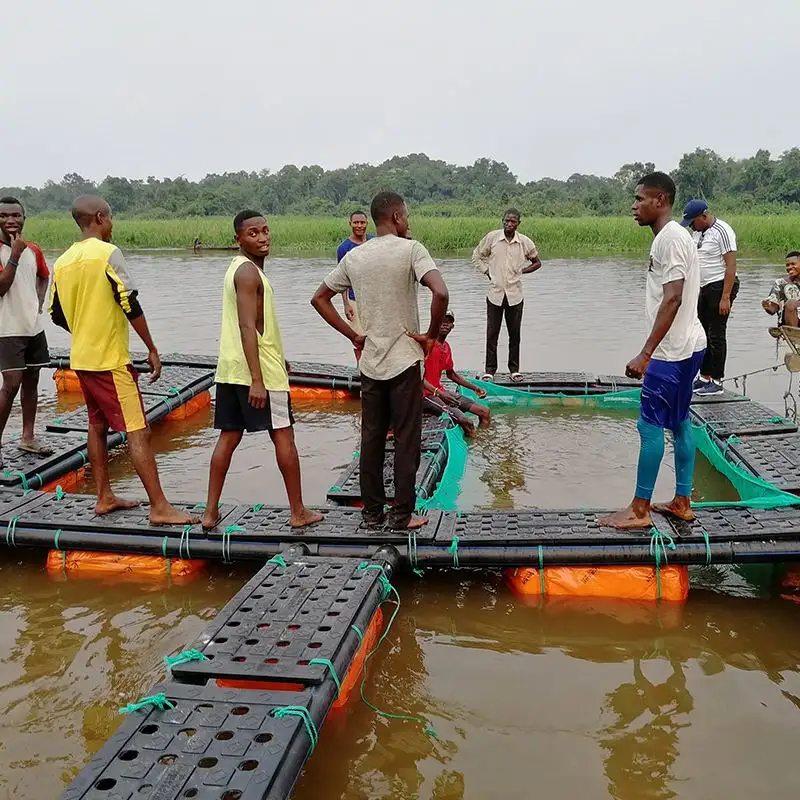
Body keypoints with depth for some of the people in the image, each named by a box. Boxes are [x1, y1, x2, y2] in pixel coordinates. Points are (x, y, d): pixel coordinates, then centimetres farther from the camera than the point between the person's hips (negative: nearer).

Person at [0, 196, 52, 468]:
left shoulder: (33, 250, 8)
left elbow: (44, 277, 26)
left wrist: (39, 303, 11)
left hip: (34, 326, 6)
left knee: (31, 381, 11)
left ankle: (28, 437, 22)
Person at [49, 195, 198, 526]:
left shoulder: (63, 261, 8)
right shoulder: (108, 253, -14)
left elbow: (57, 314, 13)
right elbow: (130, 305, -18)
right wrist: (152, 349, -12)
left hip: (81, 358, 8)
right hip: (110, 360, -8)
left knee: (97, 425, 18)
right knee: (138, 431, -7)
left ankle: (104, 497, 24)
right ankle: (159, 507, -7)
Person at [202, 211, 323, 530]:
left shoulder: (238, 268, 17)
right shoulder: (249, 272, -15)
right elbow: (247, 328, -24)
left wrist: (279, 357, 33)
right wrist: (257, 381, -28)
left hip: (229, 370, 9)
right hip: (257, 369, -9)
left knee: (228, 437, 10)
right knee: (283, 436, 1)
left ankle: (211, 512, 12)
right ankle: (298, 512, 10)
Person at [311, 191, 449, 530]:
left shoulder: (353, 256, 7)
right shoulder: (411, 249, -10)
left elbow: (319, 298, 12)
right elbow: (440, 293, -25)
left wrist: (353, 336, 12)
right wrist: (431, 335, -10)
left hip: (370, 362, 5)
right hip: (405, 361, -5)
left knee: (371, 438, 11)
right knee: (407, 440, 4)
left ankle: (372, 512, 19)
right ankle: (402, 515, 10)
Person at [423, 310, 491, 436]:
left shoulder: (446, 347, 14)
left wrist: (474, 388, 25)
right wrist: (438, 392, -32)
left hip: (441, 391, 10)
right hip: (426, 395, -9)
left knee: (485, 413, 3)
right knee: (465, 421, -27)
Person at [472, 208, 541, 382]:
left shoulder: (525, 242, -1)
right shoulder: (491, 237, -3)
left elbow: (537, 262, 14)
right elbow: (477, 256, 12)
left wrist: (521, 271, 3)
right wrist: (487, 271, 2)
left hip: (515, 294, 1)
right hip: (495, 293, -1)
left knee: (515, 334, 7)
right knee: (492, 333, 2)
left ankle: (514, 369, 18)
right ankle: (490, 369, 11)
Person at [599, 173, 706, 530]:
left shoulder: (671, 237, -16)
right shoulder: (673, 236, 15)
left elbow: (673, 299, -24)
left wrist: (645, 354, -25)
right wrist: (650, 353, 23)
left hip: (672, 351, -10)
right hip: (686, 346, 10)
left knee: (650, 424, -5)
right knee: (679, 422, 13)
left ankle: (639, 510, 2)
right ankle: (682, 502, 22)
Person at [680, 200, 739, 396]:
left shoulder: (722, 231, -15)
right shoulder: (698, 232, 11)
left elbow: (731, 266, -18)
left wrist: (726, 297, -22)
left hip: (721, 286, -9)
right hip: (704, 288, 9)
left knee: (716, 335, -4)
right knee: (702, 333, 11)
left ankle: (717, 381, 3)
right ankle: (704, 377, 20)